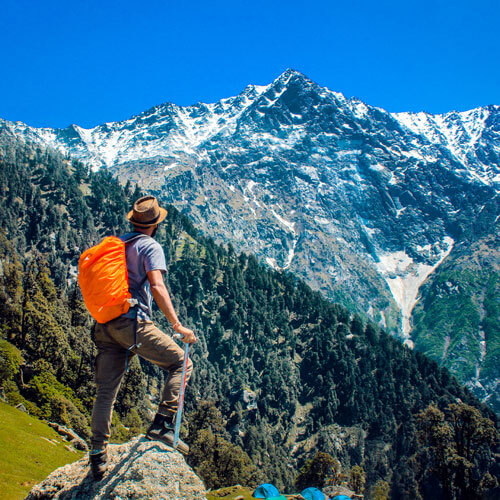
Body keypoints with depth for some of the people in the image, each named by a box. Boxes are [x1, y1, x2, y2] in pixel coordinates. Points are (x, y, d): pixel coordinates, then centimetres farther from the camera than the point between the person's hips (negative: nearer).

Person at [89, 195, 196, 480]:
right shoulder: (151, 246, -3)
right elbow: (157, 287, -17)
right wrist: (178, 325, -18)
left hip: (105, 324, 7)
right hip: (133, 322, -7)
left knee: (107, 390, 12)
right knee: (181, 363, 5)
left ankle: (98, 455, 17)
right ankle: (163, 425, -5)